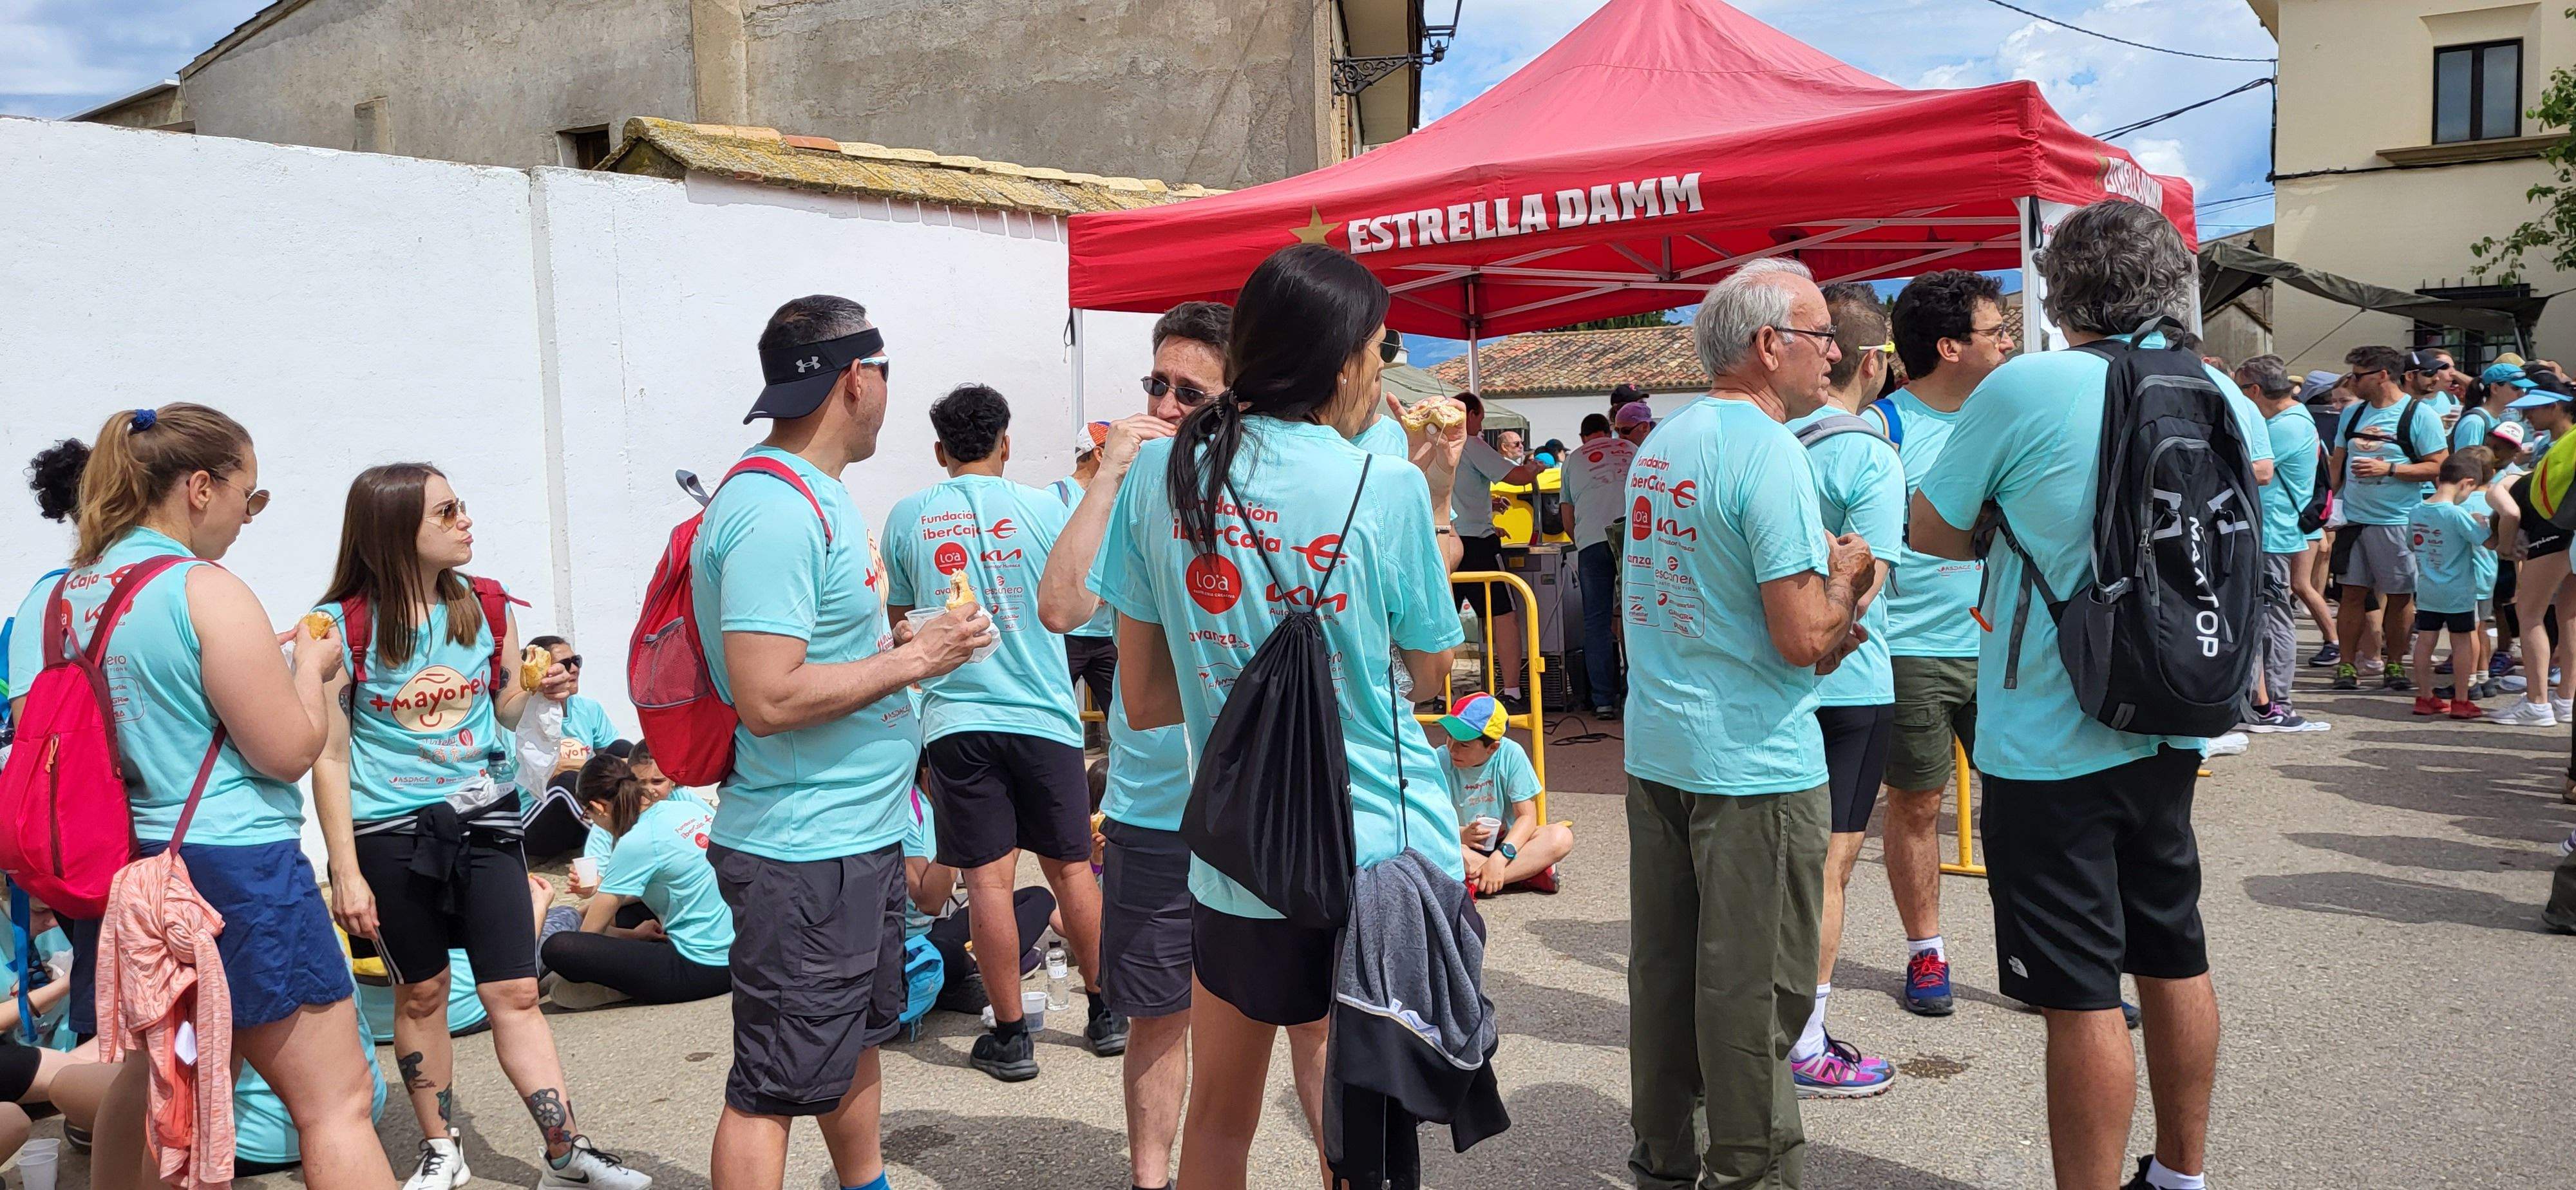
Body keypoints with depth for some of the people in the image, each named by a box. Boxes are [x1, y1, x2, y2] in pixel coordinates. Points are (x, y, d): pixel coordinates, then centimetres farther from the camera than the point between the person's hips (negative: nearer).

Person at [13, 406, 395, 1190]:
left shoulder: (53, 601, 8)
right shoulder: (206, 592, -15)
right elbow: (290, 750, -14)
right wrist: (310, 667, 5)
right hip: (230, 871, -8)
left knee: (143, 1091, 21)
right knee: (334, 1102, -3)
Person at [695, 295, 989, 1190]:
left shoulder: (817, 493, 12)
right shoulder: (777, 512, -21)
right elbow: (767, 697, -27)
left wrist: (903, 636, 8)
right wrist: (913, 659, -19)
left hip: (862, 833, 11)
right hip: (803, 854, -11)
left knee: (857, 1037, 24)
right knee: (775, 1086, 0)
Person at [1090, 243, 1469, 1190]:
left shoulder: (1160, 476, -2)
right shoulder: (1384, 486, -12)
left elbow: (1143, 700, 2)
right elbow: (1431, 670, 3)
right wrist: (1437, 497, 8)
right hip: (1388, 852, -3)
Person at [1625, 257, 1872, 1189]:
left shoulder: (1659, 444, 11)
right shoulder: (1769, 451, -17)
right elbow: (1803, 639, -20)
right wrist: (1845, 572, -1)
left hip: (1655, 751, 9)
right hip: (1753, 762, -8)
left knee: (1663, 964, 15)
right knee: (1754, 987, 3)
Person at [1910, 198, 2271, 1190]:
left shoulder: (2026, 390, -16)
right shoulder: (2218, 393, 3)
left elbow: (1932, 530, -6)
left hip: (2050, 746, -7)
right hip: (2168, 731, 7)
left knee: (2082, 996, -2)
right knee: (2175, 958, 19)